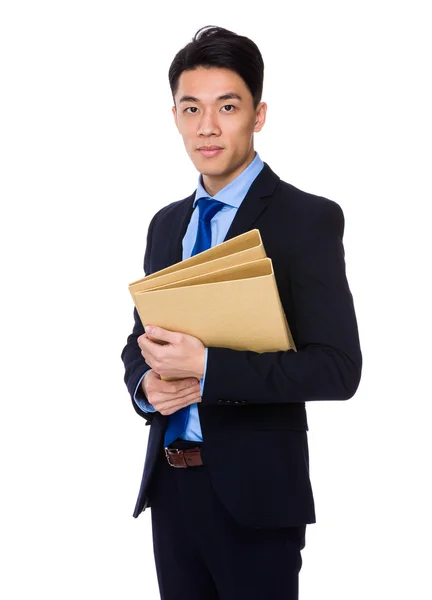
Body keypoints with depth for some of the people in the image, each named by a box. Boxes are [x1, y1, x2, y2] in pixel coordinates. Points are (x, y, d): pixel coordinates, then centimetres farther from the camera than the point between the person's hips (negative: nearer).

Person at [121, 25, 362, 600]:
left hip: (254, 492, -5)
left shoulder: (308, 219, -8)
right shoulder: (167, 224, 11)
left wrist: (206, 367, -23)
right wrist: (146, 384, -5)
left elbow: (337, 368, -15)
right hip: (169, 484, 6)